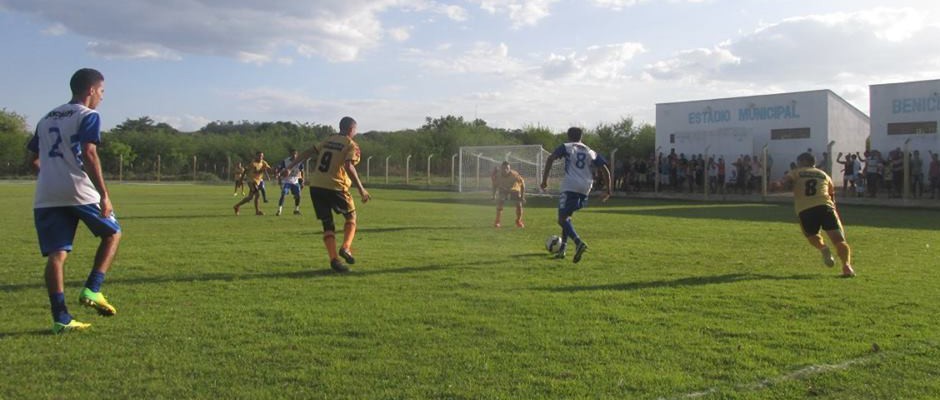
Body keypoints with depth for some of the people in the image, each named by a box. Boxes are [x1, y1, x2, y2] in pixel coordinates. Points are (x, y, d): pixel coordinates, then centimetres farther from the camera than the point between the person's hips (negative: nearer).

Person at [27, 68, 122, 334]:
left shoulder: (46, 119, 22)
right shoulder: (88, 116, 0)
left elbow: (34, 159, 21)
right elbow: (89, 155, -13)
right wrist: (104, 195, -15)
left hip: (46, 196, 6)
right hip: (79, 191, -6)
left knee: (56, 255, 3)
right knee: (113, 233, 15)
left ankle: (61, 319, 0)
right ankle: (91, 290, 2)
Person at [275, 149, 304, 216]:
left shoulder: (299, 162, -5)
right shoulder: (285, 161, -12)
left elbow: (301, 172, 8)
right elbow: (279, 169, -5)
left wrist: (302, 182, 6)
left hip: (295, 182, 3)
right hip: (286, 181, -3)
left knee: (298, 196, 0)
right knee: (283, 195, -18)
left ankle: (296, 210, 21)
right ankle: (279, 210, -15)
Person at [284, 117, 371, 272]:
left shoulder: (328, 140, 17)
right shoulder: (351, 145, -2)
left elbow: (307, 152, 13)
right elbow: (348, 167, -17)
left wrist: (289, 167, 18)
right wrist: (361, 190, -19)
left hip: (315, 186, 5)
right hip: (335, 187, -5)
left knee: (327, 224, 9)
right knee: (351, 217, 16)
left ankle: (334, 259, -3)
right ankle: (346, 247, -4)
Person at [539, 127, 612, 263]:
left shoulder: (566, 147, 11)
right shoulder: (591, 152, 22)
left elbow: (550, 158, -6)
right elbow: (605, 170, 14)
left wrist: (544, 179, -6)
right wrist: (608, 190, 17)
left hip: (570, 187, -5)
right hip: (585, 189, 5)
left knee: (562, 219, -6)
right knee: (566, 216, 23)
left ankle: (579, 243, -30)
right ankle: (562, 248, 19)